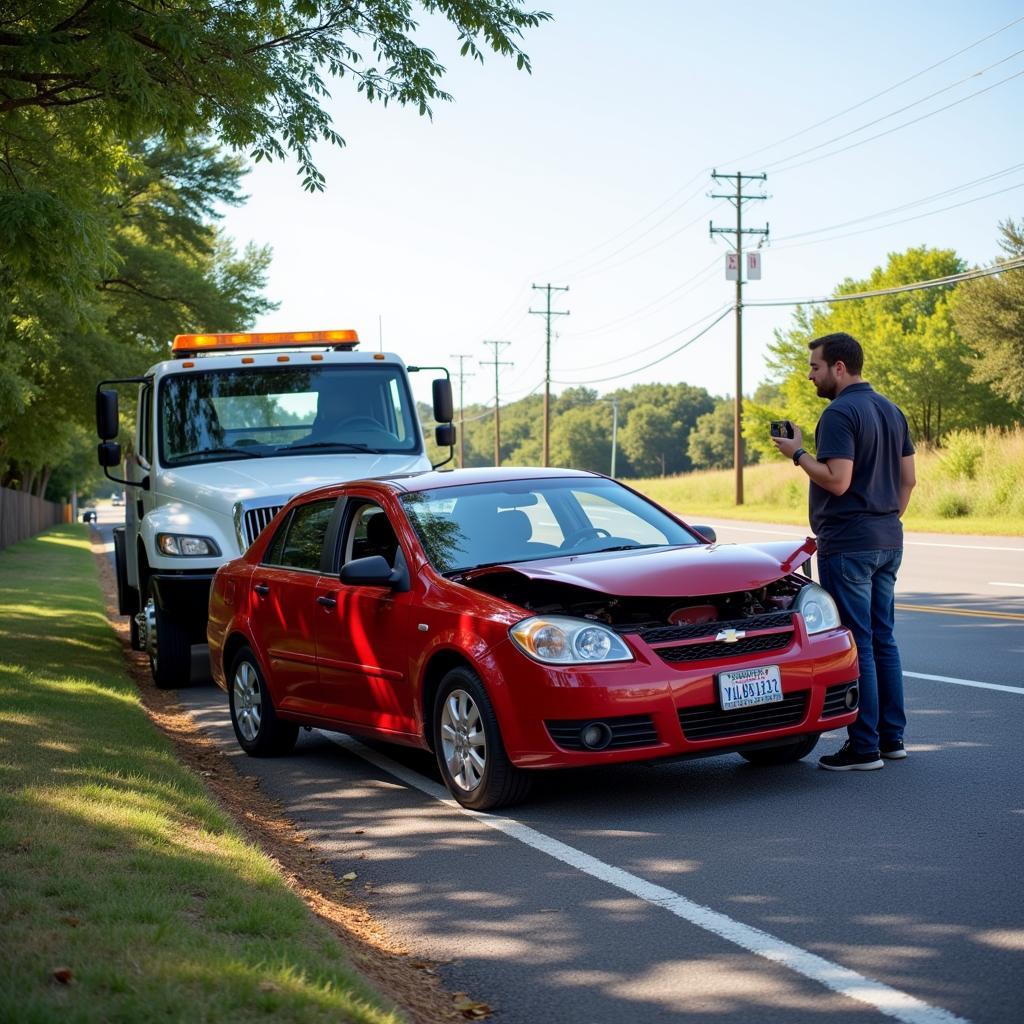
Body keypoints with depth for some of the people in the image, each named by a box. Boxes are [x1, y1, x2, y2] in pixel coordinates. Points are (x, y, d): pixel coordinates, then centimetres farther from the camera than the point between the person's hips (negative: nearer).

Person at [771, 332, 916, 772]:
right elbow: (908, 479, 16)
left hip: (846, 544, -9)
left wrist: (797, 453, -10)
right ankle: (891, 737, 18)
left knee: (854, 644, -5)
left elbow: (837, 480, -22)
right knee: (882, 640, 13)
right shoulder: (891, 411, 14)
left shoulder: (839, 414, -14)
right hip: (887, 542, 9)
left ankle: (863, 747, -3)